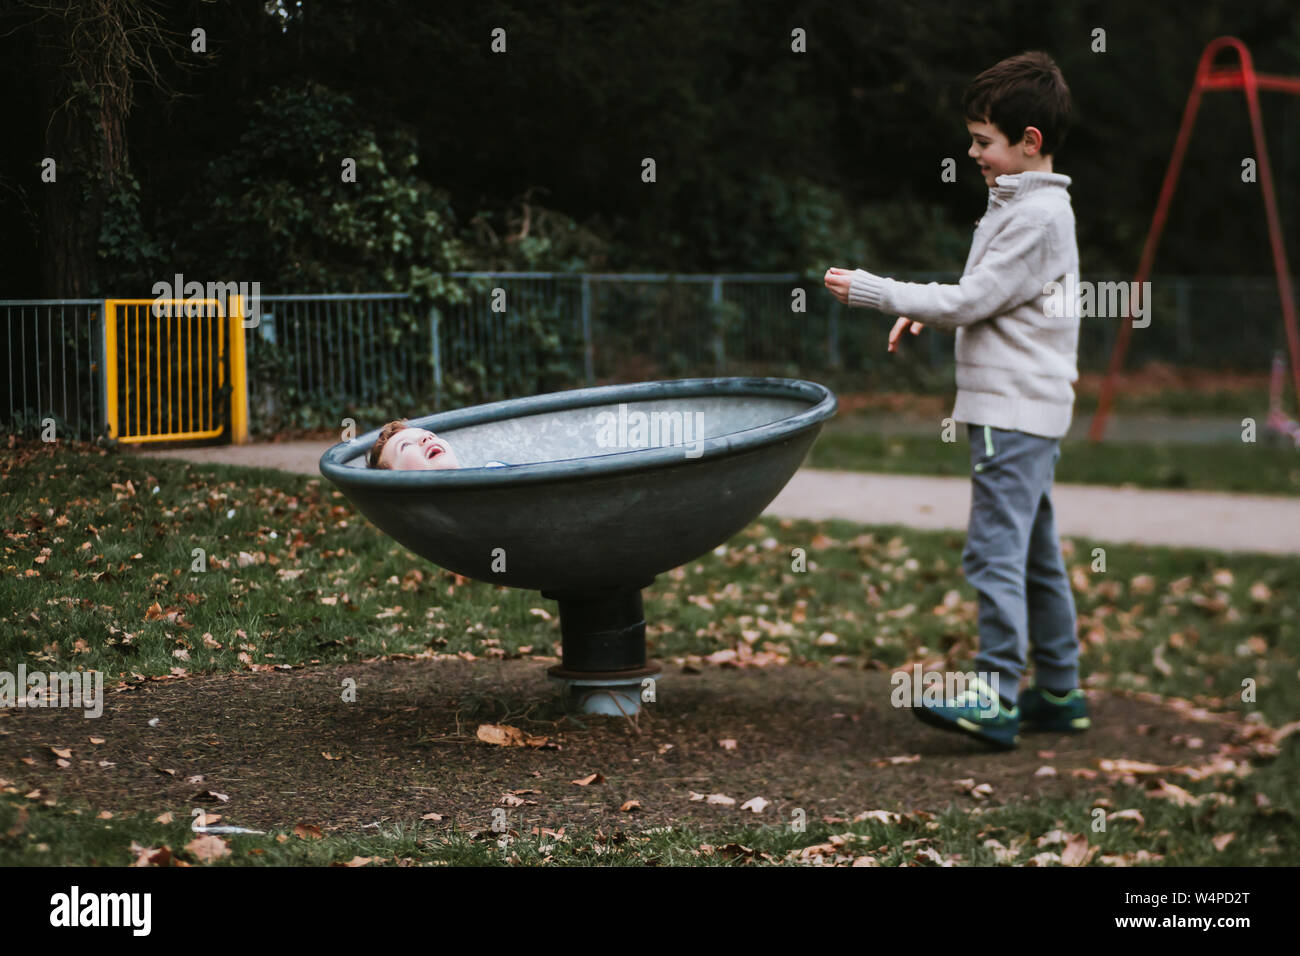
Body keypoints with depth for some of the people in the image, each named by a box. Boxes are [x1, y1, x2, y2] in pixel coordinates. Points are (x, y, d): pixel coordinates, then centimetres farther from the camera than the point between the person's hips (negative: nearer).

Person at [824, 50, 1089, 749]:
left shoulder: (1036, 215, -14)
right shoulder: (1028, 205, 17)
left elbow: (970, 303, -16)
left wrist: (871, 291, -12)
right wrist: (925, 313, 11)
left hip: (1015, 411, -10)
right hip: (1024, 408, 10)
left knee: (995, 551, -13)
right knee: (1035, 555, 12)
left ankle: (996, 697, -14)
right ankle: (1059, 694, 18)